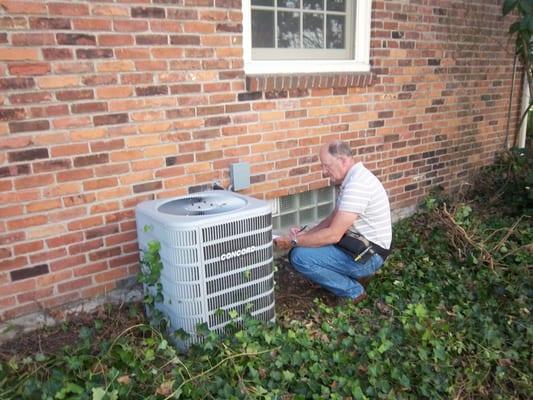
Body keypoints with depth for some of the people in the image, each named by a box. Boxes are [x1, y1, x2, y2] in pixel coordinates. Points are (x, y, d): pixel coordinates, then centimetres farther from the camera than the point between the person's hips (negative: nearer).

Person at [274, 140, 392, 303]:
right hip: (361, 245, 10)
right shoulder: (354, 178, 8)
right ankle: (356, 272, 14)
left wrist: (293, 241, -17)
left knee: (299, 256, -18)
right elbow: (334, 218, 15)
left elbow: (333, 235, -28)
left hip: (368, 255, -10)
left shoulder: (356, 185, -26)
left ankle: (352, 291, -3)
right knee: (305, 242, 18)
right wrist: (306, 234, 1)